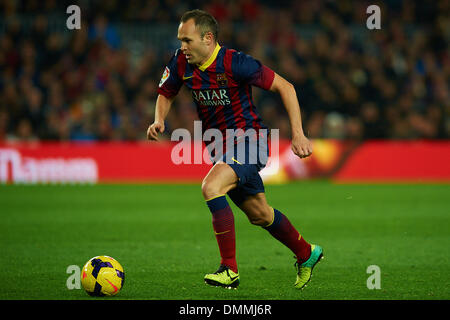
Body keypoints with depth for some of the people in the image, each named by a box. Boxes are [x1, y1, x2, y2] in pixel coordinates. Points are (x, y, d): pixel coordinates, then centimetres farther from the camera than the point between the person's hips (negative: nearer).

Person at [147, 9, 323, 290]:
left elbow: (285, 87, -16)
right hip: (221, 147, 7)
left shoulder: (235, 63, -22)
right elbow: (166, 93, 14)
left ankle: (230, 270, -23)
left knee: (211, 187, -29)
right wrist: (159, 120, -8)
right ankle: (306, 254, 42)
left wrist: (298, 135, -20)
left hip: (248, 139, -7)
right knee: (258, 214, 18)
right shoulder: (181, 63, -6)